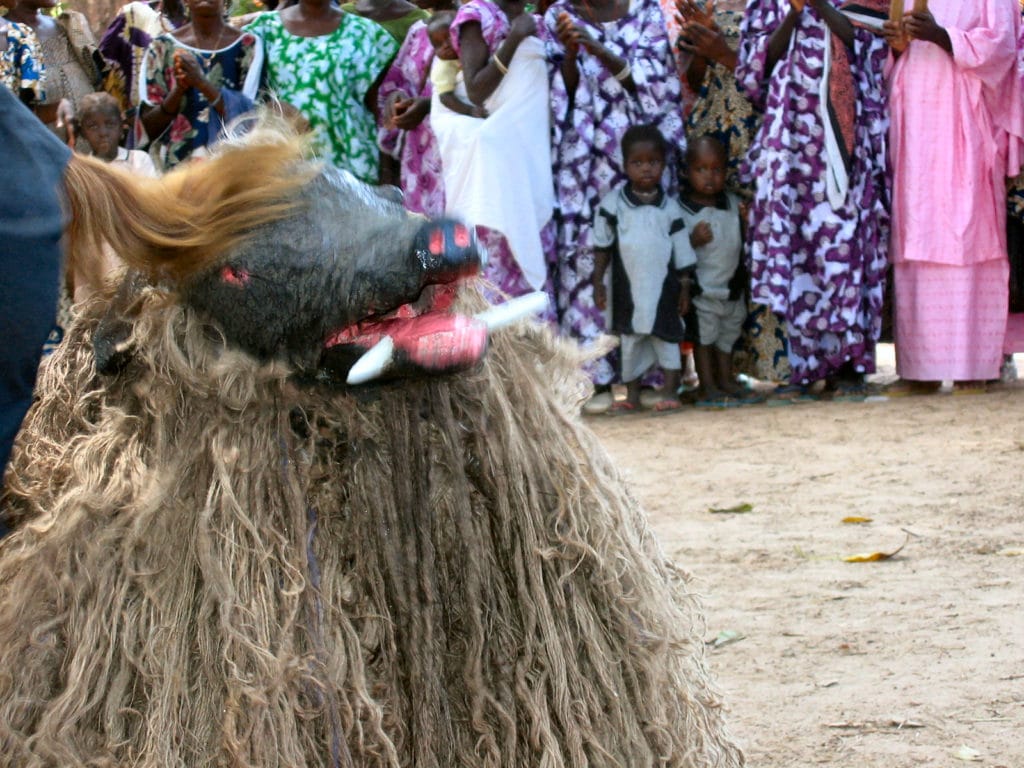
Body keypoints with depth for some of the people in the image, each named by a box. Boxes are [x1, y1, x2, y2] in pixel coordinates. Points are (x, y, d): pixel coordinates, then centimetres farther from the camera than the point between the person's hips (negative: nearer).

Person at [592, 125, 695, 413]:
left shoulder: (669, 208, -1)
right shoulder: (613, 204, -4)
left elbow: (682, 252, 5)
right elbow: (602, 247, 2)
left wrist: (684, 288, 4)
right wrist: (598, 282, 0)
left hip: (663, 286, 0)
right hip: (628, 288, 0)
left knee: (667, 337, 2)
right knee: (630, 340, 8)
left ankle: (670, 393, 9)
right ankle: (632, 396, 18)